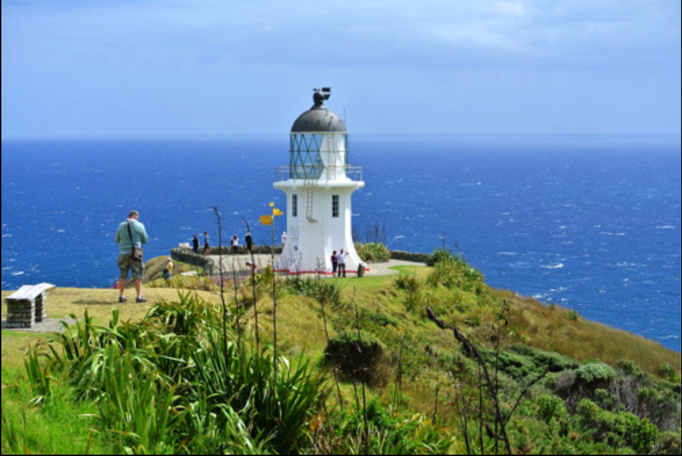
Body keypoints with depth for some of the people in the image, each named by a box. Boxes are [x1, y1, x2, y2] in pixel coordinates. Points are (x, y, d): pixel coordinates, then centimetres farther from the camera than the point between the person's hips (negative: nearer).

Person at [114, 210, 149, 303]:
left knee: (123, 275, 12)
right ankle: (139, 296, 3)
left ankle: (122, 296, 13)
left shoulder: (121, 225, 1)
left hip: (123, 253, 3)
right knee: (138, 276, 4)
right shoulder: (139, 226, -6)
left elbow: (116, 240, 7)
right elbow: (145, 240, 1)